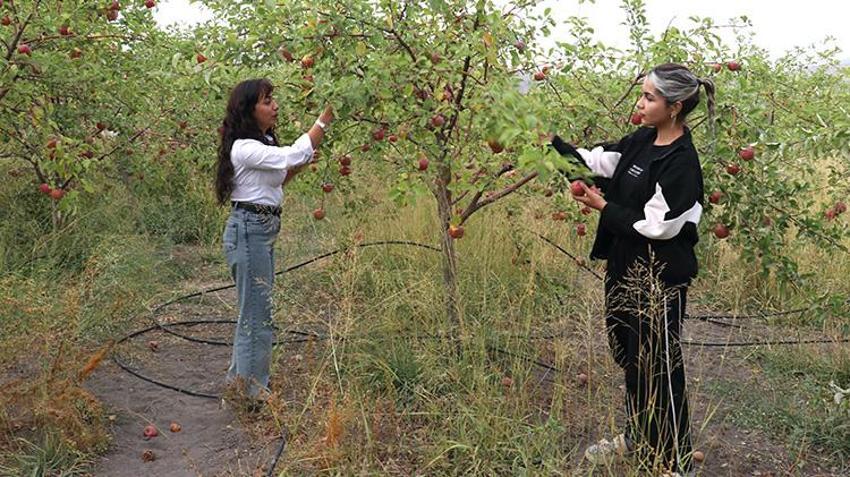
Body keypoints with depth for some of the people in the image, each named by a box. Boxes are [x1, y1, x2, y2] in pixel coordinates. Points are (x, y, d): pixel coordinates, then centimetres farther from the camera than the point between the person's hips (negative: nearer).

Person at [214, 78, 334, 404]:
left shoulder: (263, 143, 13)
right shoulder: (245, 148, -18)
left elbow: (275, 179, 20)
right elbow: (295, 154, -27)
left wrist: (301, 164, 5)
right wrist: (325, 119, -25)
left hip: (263, 230, 10)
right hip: (249, 231, -10)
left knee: (254, 309, 17)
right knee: (258, 312, -3)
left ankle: (240, 376, 29)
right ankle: (254, 389, 7)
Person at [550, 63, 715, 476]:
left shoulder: (681, 163, -20)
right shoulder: (642, 141, 4)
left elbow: (655, 226, -21)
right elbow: (594, 160, 10)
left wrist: (603, 207, -13)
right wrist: (547, 139, 1)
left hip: (659, 278, -8)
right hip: (625, 267, 9)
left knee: (658, 367, 2)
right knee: (629, 356, 21)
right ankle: (636, 437, 40)